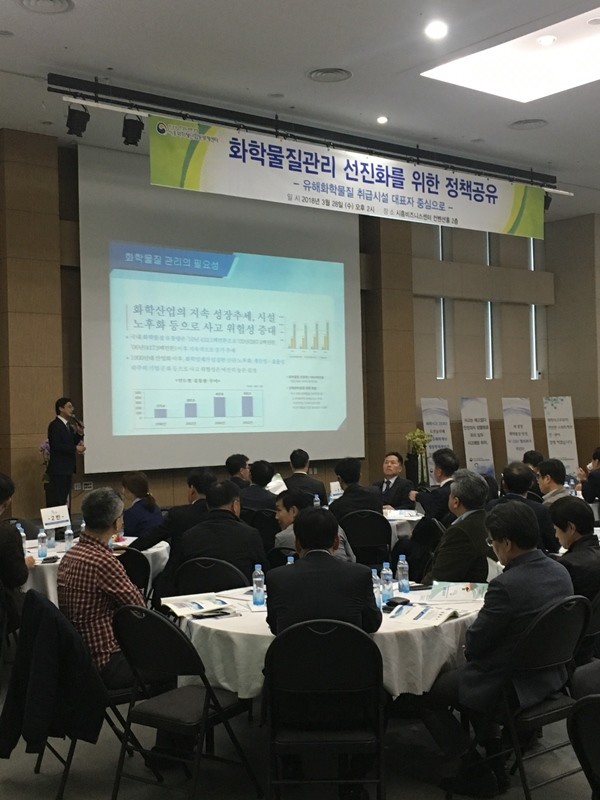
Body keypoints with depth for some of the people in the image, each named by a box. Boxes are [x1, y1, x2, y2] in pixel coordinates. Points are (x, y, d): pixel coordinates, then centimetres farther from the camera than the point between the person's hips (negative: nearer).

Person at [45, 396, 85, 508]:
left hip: (67, 468, 9)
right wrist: (75, 448, -20)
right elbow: (56, 446, -20)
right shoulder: (55, 425, -12)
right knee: (57, 499, -9)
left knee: (65, 498, 11)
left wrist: (79, 434, 0)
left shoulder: (68, 426, 15)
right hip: (58, 469, -9)